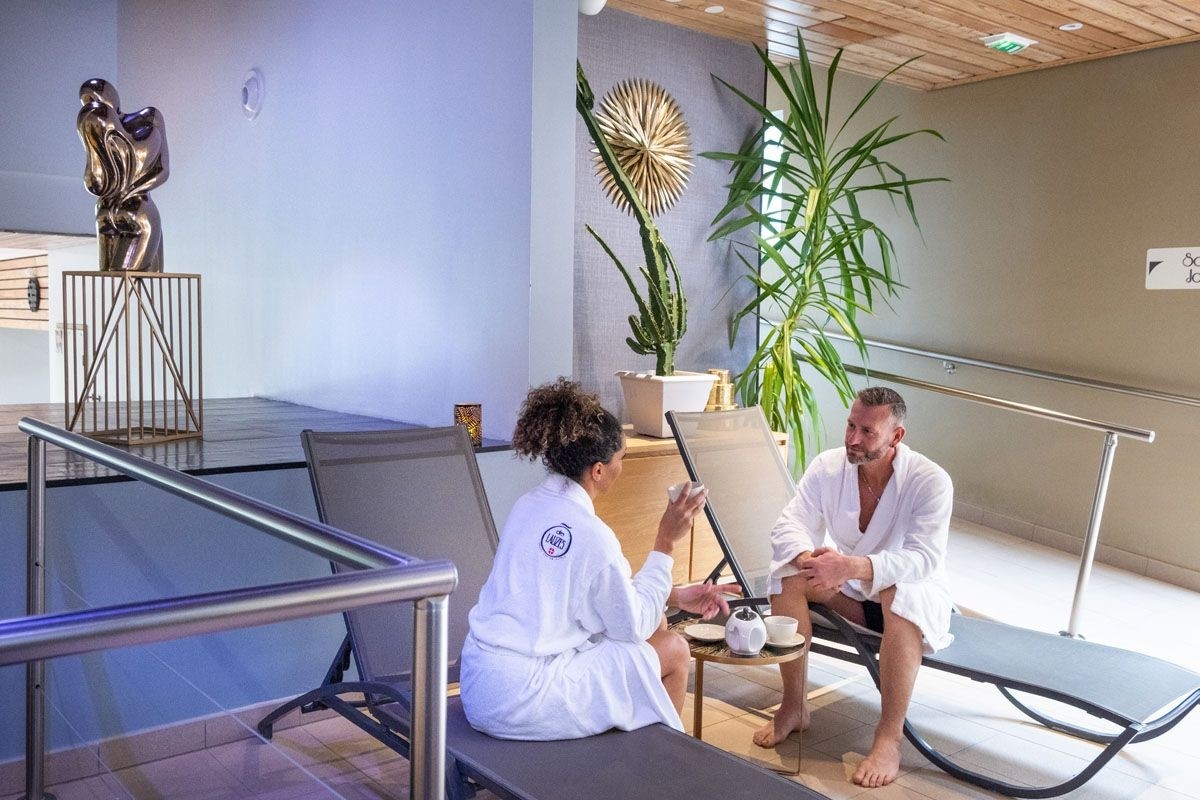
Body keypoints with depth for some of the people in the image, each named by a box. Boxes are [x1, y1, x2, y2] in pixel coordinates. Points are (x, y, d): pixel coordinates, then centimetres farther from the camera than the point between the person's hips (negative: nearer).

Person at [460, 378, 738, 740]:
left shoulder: (530, 505, 4)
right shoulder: (591, 535, -21)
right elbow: (633, 627, -8)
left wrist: (674, 596, 14)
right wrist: (666, 542, -6)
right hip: (521, 701, -8)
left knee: (655, 625, 17)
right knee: (674, 650, 6)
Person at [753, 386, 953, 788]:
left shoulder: (931, 481, -22)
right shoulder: (826, 466, -13)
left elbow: (925, 559, -32)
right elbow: (788, 526, -18)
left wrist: (854, 567, -48)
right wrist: (811, 559, -43)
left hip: (911, 590, -3)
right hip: (848, 588, 4)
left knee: (901, 596, -38)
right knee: (789, 573, -24)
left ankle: (889, 738, -29)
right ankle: (793, 706, -12)